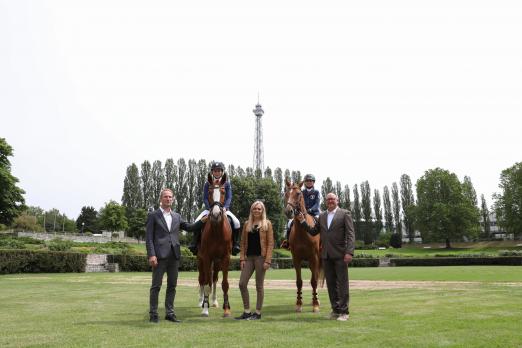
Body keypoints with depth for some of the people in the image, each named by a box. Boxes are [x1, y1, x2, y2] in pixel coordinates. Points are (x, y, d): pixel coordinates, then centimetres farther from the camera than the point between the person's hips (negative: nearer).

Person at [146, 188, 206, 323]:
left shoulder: (176, 216, 15)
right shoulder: (153, 215, 1)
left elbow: (190, 227, 17)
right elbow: (149, 237, -4)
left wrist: (203, 221, 4)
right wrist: (151, 255, -13)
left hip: (174, 255, 5)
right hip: (160, 255, -5)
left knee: (172, 286, 9)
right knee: (156, 286, 2)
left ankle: (170, 313, 18)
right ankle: (153, 314, 12)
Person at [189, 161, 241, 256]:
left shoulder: (227, 184, 4)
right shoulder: (207, 184, 3)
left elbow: (229, 198, -3)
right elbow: (205, 198, -3)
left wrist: (225, 207, -21)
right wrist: (210, 208, -19)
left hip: (224, 209, 0)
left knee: (236, 223, -23)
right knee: (197, 221, -24)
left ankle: (235, 244, -7)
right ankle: (195, 242, -9)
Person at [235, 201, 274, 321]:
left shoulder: (267, 224, 0)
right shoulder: (247, 224, 11)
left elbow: (270, 243, -5)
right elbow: (243, 243, 11)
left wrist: (267, 260, -13)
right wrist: (242, 258, 1)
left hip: (260, 257, -4)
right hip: (249, 257, 4)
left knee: (259, 286, 3)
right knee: (242, 284, 1)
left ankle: (258, 313, 15)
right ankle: (247, 311, 14)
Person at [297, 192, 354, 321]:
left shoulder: (345, 213, -2)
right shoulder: (322, 216, 13)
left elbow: (350, 234, -8)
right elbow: (313, 232, 16)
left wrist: (349, 252, -18)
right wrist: (303, 221, 4)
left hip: (340, 254, -5)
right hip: (326, 255, 5)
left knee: (342, 283, 2)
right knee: (331, 284, 11)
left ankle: (344, 311, 10)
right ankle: (335, 309, 22)